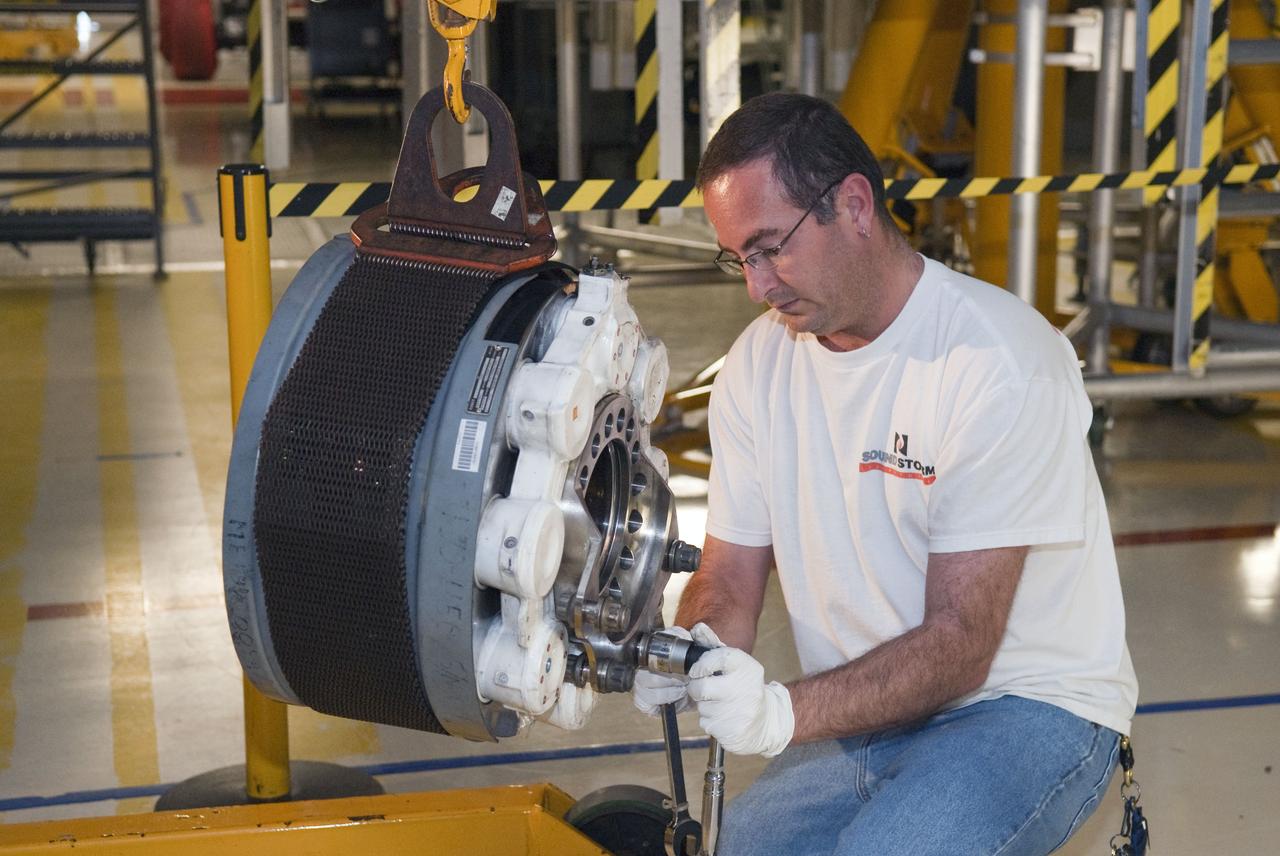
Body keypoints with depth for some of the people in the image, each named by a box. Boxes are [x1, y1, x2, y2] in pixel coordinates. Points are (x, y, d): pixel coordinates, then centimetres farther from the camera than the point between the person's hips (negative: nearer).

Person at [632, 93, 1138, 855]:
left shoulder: (998, 361, -19)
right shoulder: (759, 363, 1)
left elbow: (959, 645, -22)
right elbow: (729, 579, 4)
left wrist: (785, 713, -35)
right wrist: (689, 658, -20)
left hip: (1029, 705, -4)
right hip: (863, 712, 5)